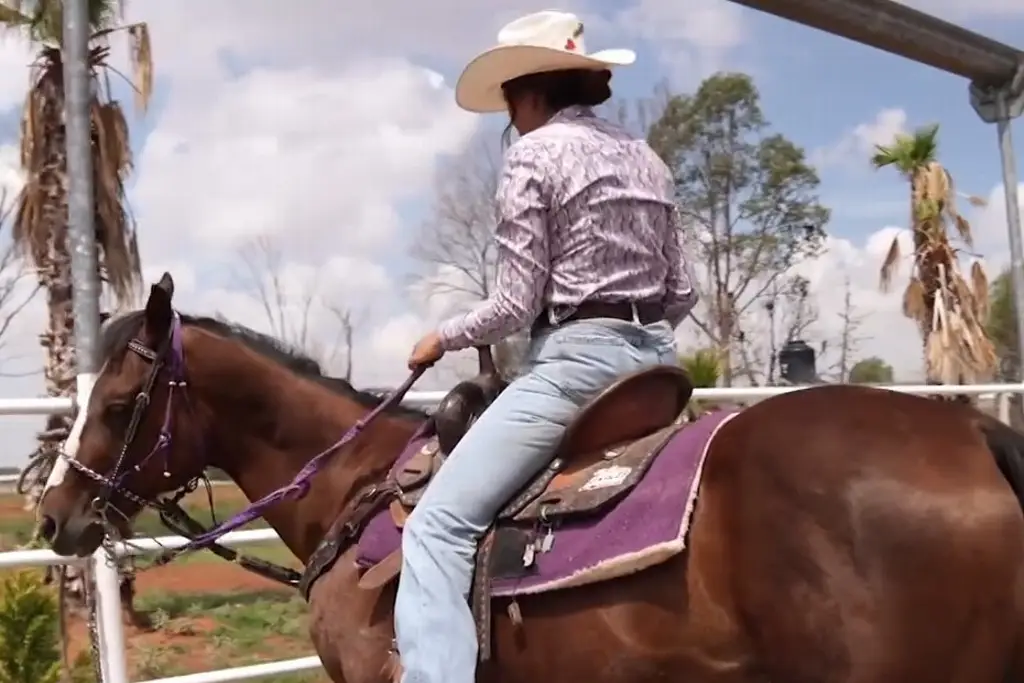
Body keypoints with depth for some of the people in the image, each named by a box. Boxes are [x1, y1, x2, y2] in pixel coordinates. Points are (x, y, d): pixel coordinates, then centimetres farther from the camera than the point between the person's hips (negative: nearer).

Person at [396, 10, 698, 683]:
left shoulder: (536, 151, -6)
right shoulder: (647, 158, 15)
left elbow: (516, 304, -10)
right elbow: (681, 293, 15)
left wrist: (442, 339, 7)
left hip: (575, 359, -9)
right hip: (654, 358, 9)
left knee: (437, 528, -8)